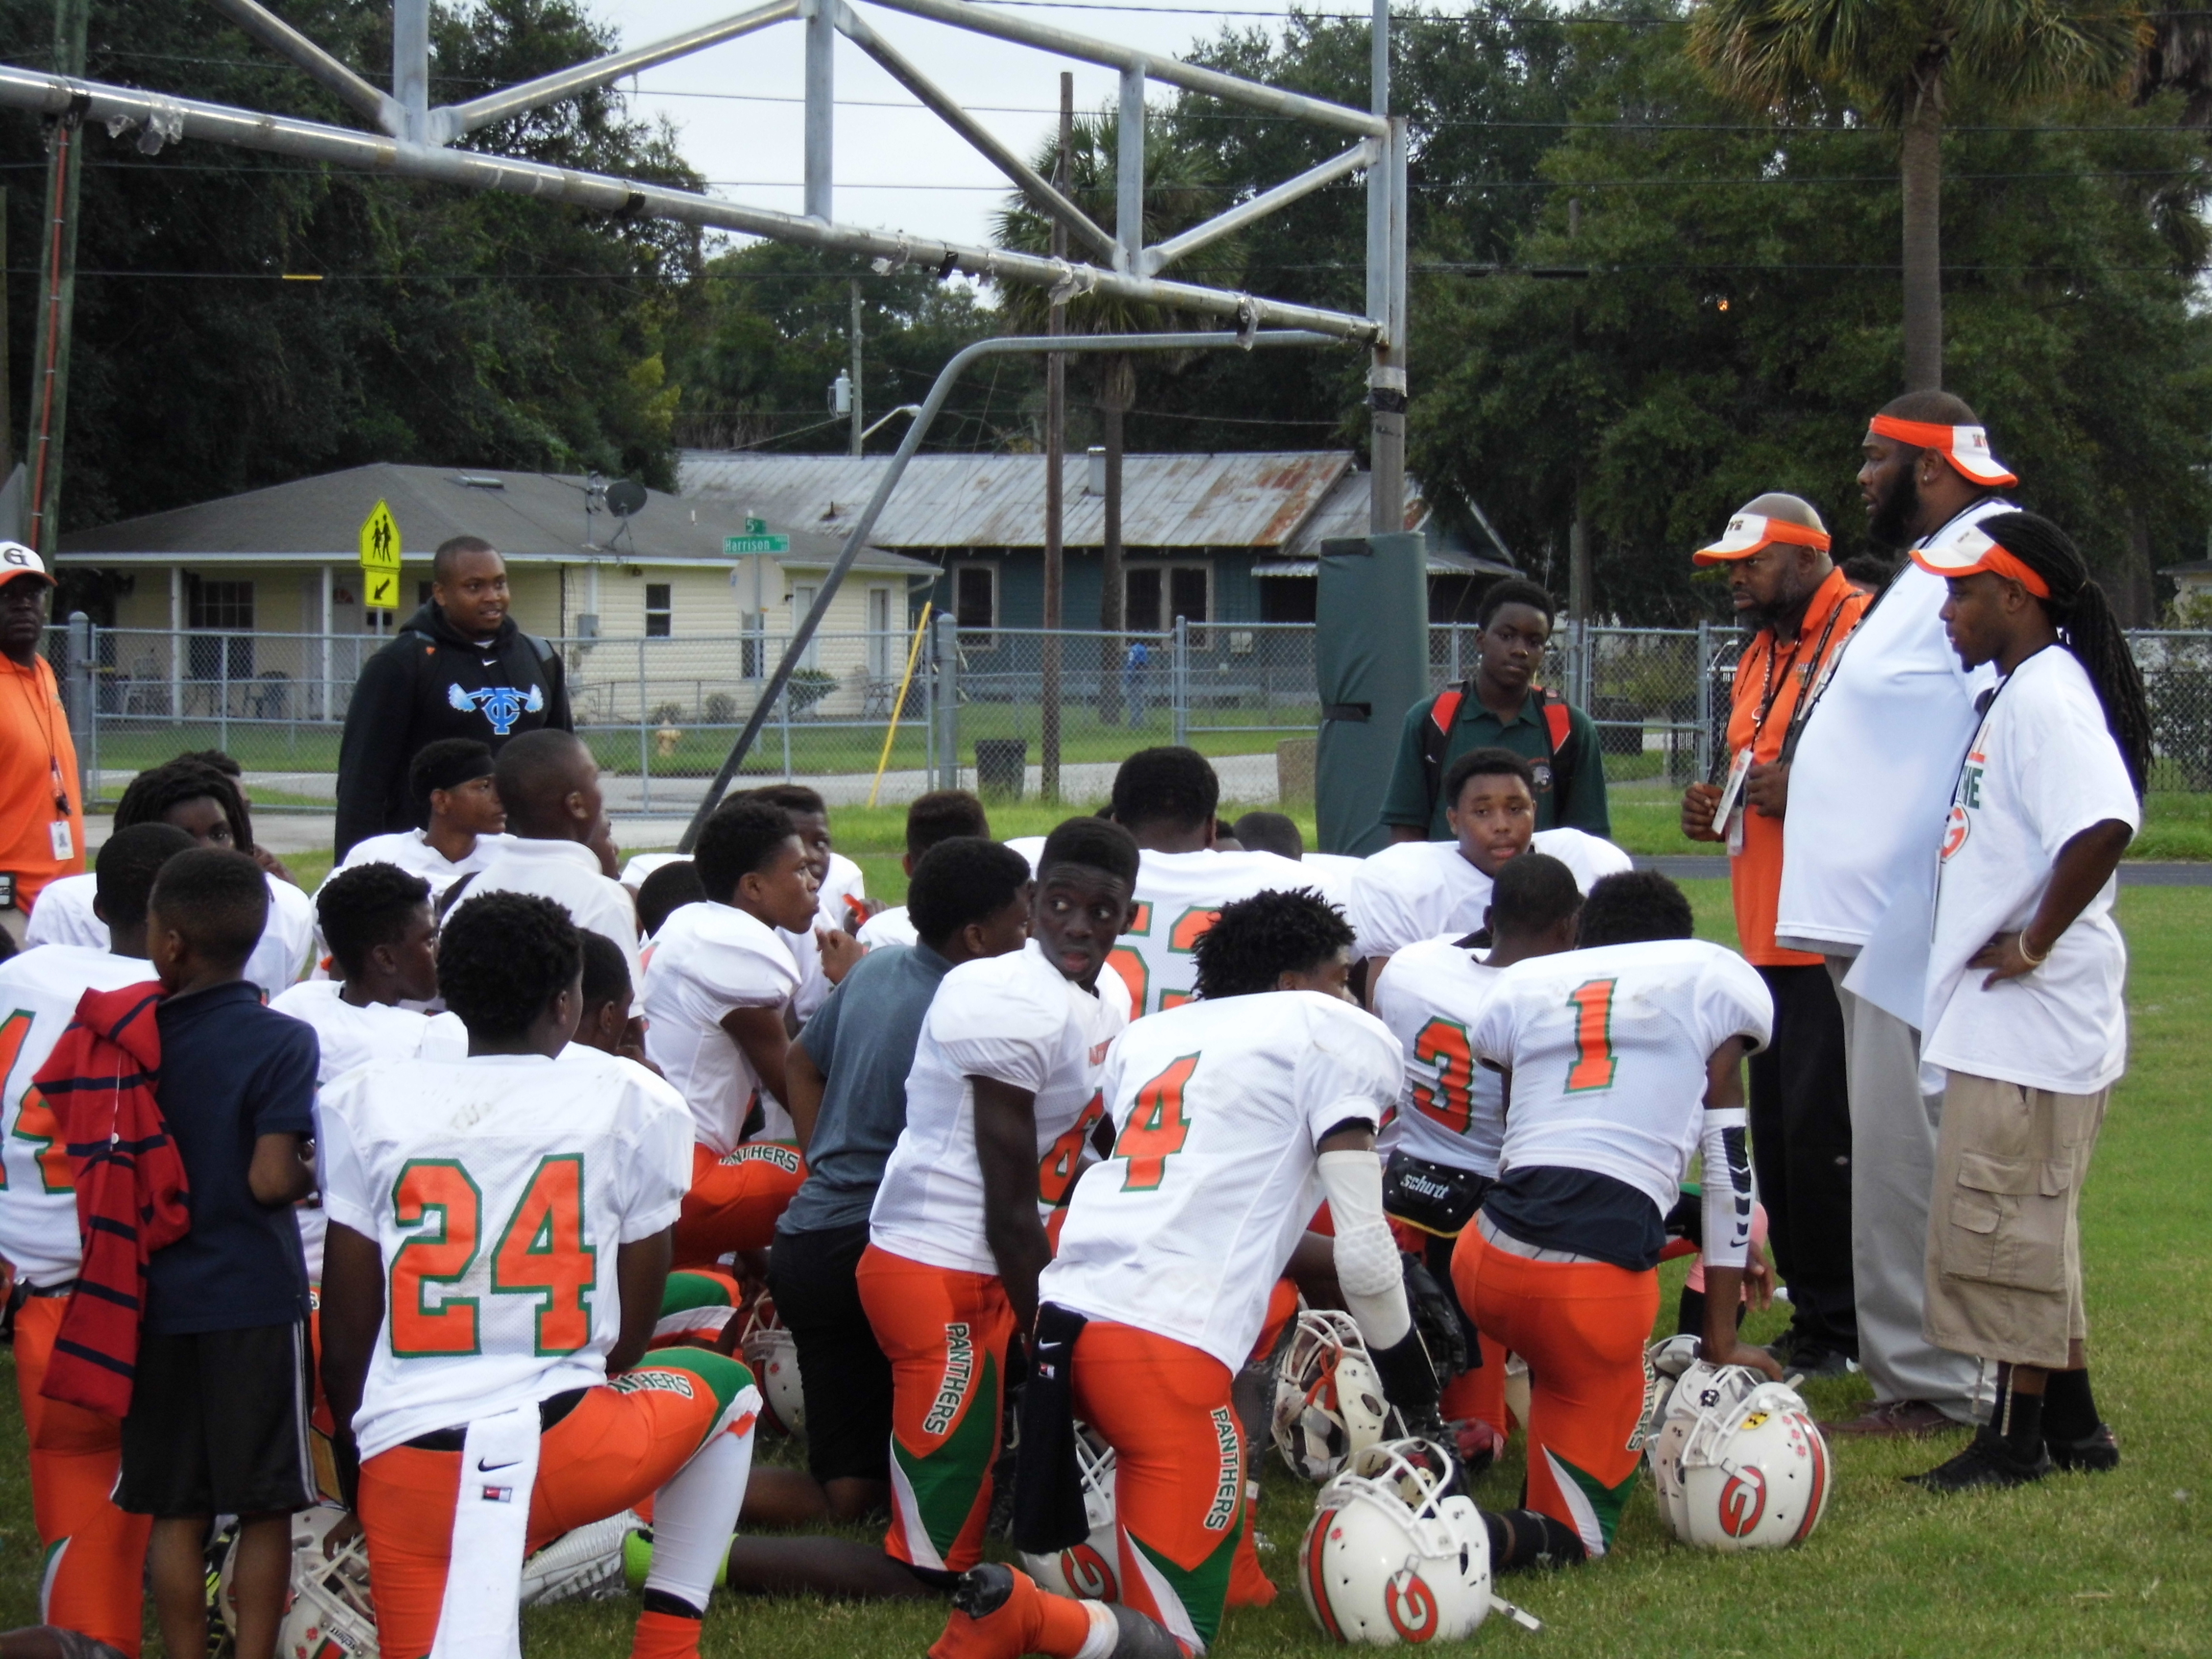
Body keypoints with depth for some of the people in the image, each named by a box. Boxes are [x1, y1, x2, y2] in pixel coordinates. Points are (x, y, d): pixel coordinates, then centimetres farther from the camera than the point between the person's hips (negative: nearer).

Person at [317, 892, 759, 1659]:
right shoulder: (636, 1105, 4)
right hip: (565, 1443, -1)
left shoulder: (363, 1106, 7)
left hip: (406, 1461, 1)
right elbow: (630, 1336, 10)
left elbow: (345, 1341, 8)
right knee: (723, 1389, 30)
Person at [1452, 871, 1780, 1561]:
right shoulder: (1715, 978, 17)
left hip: (1487, 1263, 4)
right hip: (1600, 1282, -4)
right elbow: (1727, 1164, 15)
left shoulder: (1522, 987, 24)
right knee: (1576, 1540, 7)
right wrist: (1722, 1341, 17)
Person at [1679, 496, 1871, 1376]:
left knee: (1822, 1134, -8)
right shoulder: (1759, 657, 20)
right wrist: (1720, 808, 12)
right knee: (1777, 1134, 11)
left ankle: (1838, 1328, -1)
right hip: (1768, 939, 10)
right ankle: (1811, 1319, 18)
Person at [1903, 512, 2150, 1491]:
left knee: (2004, 1227, -4)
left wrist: (2035, 944, -24)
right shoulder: (2018, 693, 16)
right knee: (2029, 1230, 17)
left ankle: (2017, 1440, 3)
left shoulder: (2049, 695, -17)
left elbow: (2104, 827, -32)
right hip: (2007, 1023, 11)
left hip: (2031, 1022, -11)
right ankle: (2070, 1426, 24)